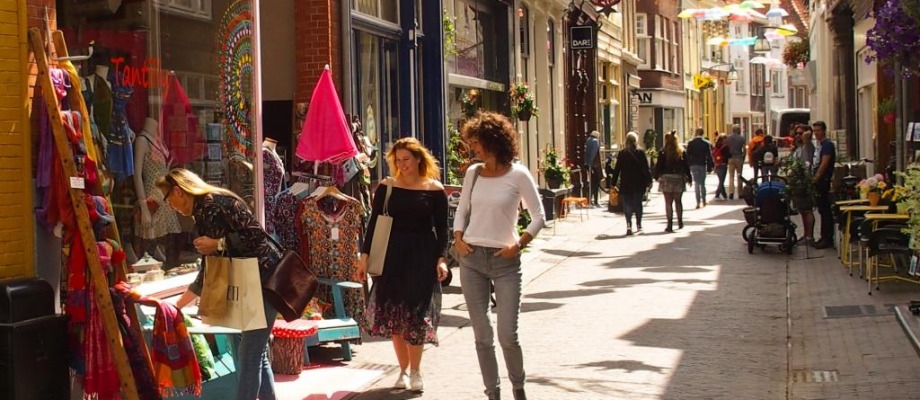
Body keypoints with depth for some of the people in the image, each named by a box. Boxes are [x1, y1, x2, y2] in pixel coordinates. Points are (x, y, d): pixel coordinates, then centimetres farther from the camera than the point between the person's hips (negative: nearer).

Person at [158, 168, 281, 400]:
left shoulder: (215, 204, -14)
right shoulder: (202, 214, 16)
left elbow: (256, 235, -20)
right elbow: (209, 270, 21)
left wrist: (217, 244, -15)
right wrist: (177, 306, 26)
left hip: (265, 278, -10)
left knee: (249, 355, -7)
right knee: (256, 354, 13)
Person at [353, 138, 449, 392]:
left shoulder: (435, 190, 0)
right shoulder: (386, 187, 4)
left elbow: (442, 228, 2)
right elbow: (374, 223, 6)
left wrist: (441, 259, -9)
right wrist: (364, 256, 0)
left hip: (423, 257, -2)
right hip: (392, 256, 2)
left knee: (417, 314, -4)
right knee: (394, 314, 2)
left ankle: (415, 371, 8)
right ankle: (404, 370, 13)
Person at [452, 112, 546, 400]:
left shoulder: (517, 175, -6)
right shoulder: (473, 173, 6)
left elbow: (538, 217, -2)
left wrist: (518, 246, -11)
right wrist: (458, 239, 2)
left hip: (505, 260, -4)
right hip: (471, 258, 4)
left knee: (508, 335, -5)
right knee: (482, 335, 6)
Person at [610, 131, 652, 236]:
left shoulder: (621, 154, -2)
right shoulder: (641, 153, -5)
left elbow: (617, 170, 0)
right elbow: (646, 168, -4)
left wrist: (613, 183, 5)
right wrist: (649, 181, 4)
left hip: (626, 184, 0)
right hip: (639, 184, 0)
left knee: (627, 204, 0)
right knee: (638, 203, 15)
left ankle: (629, 224, -19)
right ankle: (638, 225, 23)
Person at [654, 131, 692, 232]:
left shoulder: (663, 152, -7)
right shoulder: (682, 151, 2)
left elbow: (659, 166, -7)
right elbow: (686, 165, 4)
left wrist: (656, 176, 6)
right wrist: (688, 178, 12)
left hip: (667, 178, -3)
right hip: (679, 178, 3)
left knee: (668, 202, -1)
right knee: (678, 201, 17)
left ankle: (670, 225, -6)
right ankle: (680, 222, 25)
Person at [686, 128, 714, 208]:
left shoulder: (690, 143, -3)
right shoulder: (706, 143, -2)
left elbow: (688, 156, -3)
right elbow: (709, 156, -2)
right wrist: (709, 167, 4)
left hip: (694, 165, -1)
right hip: (703, 165, 1)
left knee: (696, 183, 2)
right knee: (702, 183, 13)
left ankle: (698, 202, -7)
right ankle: (704, 201, 17)